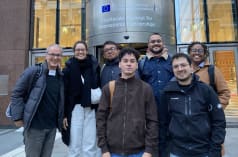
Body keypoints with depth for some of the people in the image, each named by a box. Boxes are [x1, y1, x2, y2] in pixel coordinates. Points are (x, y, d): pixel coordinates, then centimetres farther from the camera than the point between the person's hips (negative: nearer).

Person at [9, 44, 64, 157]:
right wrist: (17, 117, -8)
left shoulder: (61, 76, 5)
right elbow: (16, 94, -5)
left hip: (52, 126, 4)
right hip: (35, 125, -4)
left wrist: (62, 118, 10)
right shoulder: (32, 72, -8)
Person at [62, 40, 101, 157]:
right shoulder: (69, 68, 0)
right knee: (74, 144, 6)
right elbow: (64, 92, 0)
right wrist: (64, 114, -3)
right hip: (75, 109, -1)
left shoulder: (94, 66, 3)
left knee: (90, 145, 6)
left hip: (91, 109, 1)